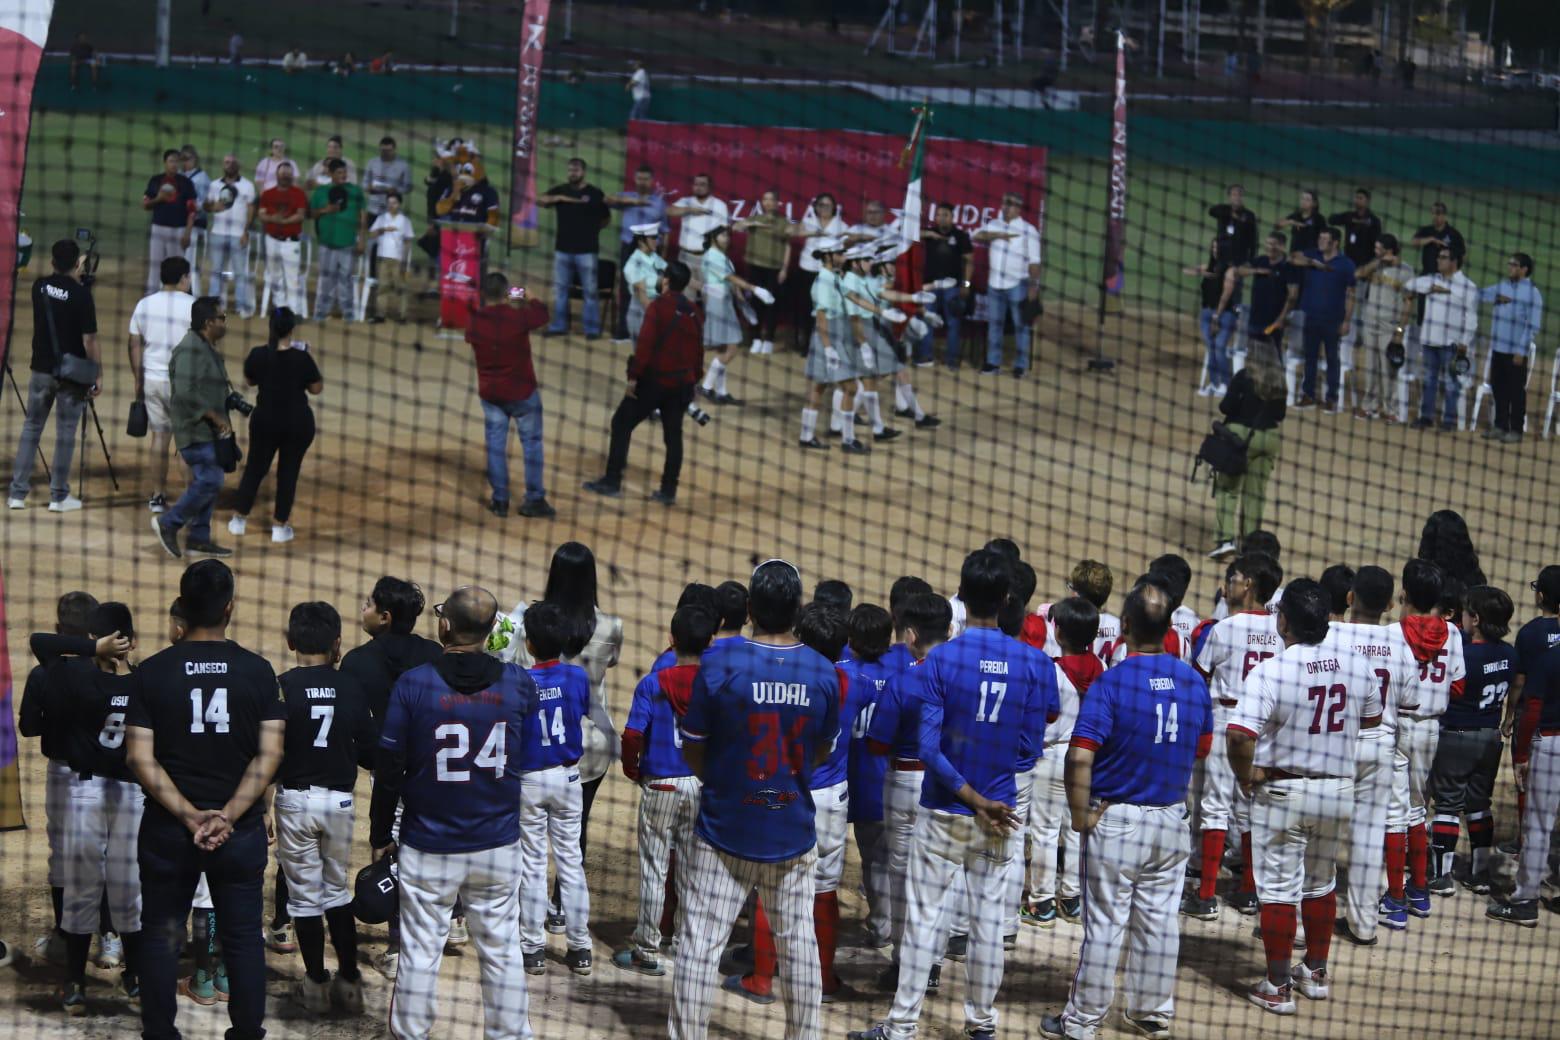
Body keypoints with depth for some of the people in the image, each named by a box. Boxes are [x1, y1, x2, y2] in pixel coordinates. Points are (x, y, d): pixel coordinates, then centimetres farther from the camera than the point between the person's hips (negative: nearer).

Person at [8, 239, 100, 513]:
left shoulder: (40, 287, 0)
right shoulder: (81, 295, -14)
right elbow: (89, 341, -14)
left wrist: (74, 279, 29)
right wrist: (96, 376, -6)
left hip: (41, 369, 4)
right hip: (71, 374, -4)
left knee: (31, 428, 11)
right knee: (65, 434, 4)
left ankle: (17, 493, 10)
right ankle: (59, 496, 8)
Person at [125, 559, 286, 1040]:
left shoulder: (152, 671, -5)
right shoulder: (257, 671, -5)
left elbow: (140, 757, -10)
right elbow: (269, 755, -10)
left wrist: (189, 816, -13)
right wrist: (227, 816, -12)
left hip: (167, 828, 0)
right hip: (241, 830, 0)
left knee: (162, 936, 12)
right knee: (242, 937, 10)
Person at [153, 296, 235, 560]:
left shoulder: (207, 349, 15)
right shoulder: (190, 350, -18)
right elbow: (186, 393, -25)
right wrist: (216, 417, -22)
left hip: (209, 431, 11)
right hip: (196, 431, -11)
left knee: (207, 483, 11)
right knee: (208, 482, -12)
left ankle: (198, 538, 16)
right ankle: (168, 523, -2)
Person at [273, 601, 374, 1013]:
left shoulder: (282, 687, -11)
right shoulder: (351, 689, -4)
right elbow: (369, 751, -1)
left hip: (295, 798, -2)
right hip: (339, 799, 2)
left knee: (305, 896, 7)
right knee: (337, 892, 15)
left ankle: (316, 983, 12)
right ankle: (348, 982, 14)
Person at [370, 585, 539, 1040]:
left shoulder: (413, 684, -10)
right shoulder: (517, 682, -3)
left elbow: (388, 770, -6)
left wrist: (380, 836, 6)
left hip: (429, 848, -2)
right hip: (499, 847, 2)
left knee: (420, 952, 5)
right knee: (502, 951, 9)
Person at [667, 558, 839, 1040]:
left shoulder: (719, 664, -14)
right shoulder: (823, 673, -6)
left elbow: (692, 751, -5)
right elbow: (822, 752, 7)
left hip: (723, 830, -2)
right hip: (792, 833, 3)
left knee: (701, 942, 2)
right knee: (798, 942, 14)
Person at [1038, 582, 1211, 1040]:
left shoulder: (1111, 683, -17)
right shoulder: (1193, 681, 0)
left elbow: (1080, 756, -23)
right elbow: (1203, 747, 12)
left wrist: (1080, 814, -12)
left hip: (1117, 818, -5)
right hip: (1172, 819, 5)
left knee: (1104, 923, 2)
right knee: (1159, 918, 14)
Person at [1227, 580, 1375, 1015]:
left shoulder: (1270, 672, -20)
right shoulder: (1357, 665, -3)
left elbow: (1240, 735, -28)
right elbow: (1372, 719, 14)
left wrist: (1246, 776, -11)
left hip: (1282, 792, -5)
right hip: (1339, 791, 5)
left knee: (1278, 889, 4)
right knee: (1321, 884, 21)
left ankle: (1278, 987, 8)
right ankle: (1316, 974, 31)